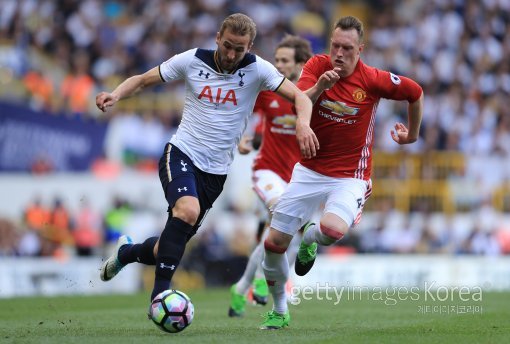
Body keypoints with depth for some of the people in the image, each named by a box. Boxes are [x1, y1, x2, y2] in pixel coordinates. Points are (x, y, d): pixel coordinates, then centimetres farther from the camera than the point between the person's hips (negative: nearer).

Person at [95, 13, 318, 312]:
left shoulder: (257, 69, -6)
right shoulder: (192, 61, -4)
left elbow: (300, 97, -10)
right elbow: (143, 81, 5)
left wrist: (303, 124, -32)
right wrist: (115, 95, -15)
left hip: (216, 172, 2)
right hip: (181, 154, -2)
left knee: (170, 248, 8)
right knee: (188, 209, -34)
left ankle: (127, 252, 42)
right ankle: (160, 293, -27)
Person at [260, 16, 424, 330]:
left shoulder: (373, 80, -12)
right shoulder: (317, 66, -7)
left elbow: (415, 92, 4)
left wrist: (412, 134, 15)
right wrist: (318, 88, -38)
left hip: (349, 177, -3)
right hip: (309, 170, 3)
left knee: (333, 231, -33)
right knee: (274, 244, 0)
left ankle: (310, 239, 6)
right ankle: (279, 312, 24)